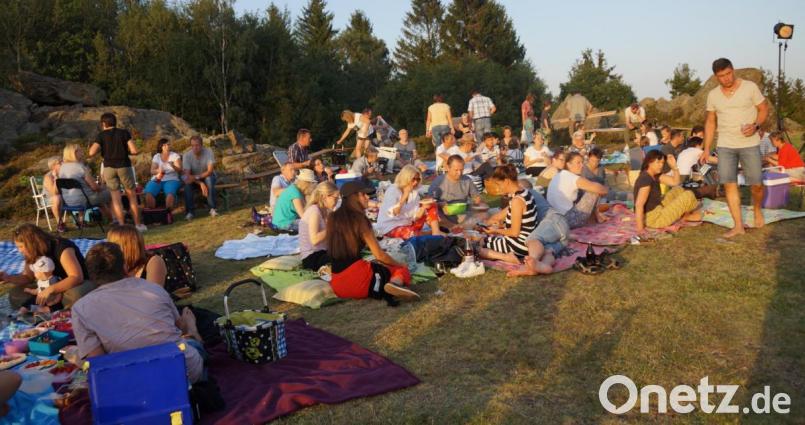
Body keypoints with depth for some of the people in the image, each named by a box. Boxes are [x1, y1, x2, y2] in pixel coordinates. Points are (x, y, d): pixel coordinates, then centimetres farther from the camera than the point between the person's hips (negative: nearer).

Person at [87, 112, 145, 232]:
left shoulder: (101, 135, -1)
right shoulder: (124, 133, -1)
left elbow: (91, 153, -9)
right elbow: (134, 151, -8)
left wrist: (100, 149, 11)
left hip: (109, 168, 0)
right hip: (124, 167, 0)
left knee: (115, 198, 5)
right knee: (132, 197, 8)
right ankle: (138, 225, 11)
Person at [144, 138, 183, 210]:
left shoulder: (175, 155, 6)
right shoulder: (156, 156, 11)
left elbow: (179, 170, -4)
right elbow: (152, 171, 5)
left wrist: (173, 166, -26)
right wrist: (158, 171, -18)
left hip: (171, 180, -2)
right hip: (157, 180, 2)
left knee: (170, 194, -37)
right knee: (149, 194, -30)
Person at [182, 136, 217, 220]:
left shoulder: (208, 152, -21)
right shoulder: (187, 155, -18)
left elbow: (210, 171, -28)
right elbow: (187, 174, -22)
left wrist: (196, 177, -40)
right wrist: (201, 184, -36)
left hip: (207, 176, -1)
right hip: (194, 178, 1)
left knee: (209, 179, -35)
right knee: (187, 182, -31)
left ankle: (212, 209, -28)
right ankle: (189, 212, -26)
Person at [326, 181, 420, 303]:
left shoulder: (333, 218, 10)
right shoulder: (359, 219, -7)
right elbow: (379, 255, -5)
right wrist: (400, 265, 12)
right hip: (356, 275, -6)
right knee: (402, 269, 14)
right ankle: (395, 284, -24)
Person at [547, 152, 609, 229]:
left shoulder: (558, 176, 12)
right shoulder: (570, 177, -14)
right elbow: (598, 188, -13)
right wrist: (605, 189, 9)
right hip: (569, 221, -9)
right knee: (594, 191, 1)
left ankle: (596, 215, 31)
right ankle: (597, 216, 23)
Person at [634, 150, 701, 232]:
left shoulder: (655, 175, 5)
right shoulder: (646, 179, -25)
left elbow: (675, 182, 11)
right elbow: (639, 205, -31)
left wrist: (674, 166, -6)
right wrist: (640, 229, -31)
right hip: (654, 219, -10)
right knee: (688, 195, -4)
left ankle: (686, 214, 12)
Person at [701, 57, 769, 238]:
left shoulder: (750, 87, -5)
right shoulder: (713, 95, 4)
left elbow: (764, 109, 1)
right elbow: (710, 122, 11)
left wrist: (756, 126, -19)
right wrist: (707, 149, 7)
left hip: (750, 144, -2)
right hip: (725, 146, 2)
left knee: (756, 183, 0)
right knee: (729, 184, -5)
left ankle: (757, 209, 32)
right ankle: (738, 225, 1)